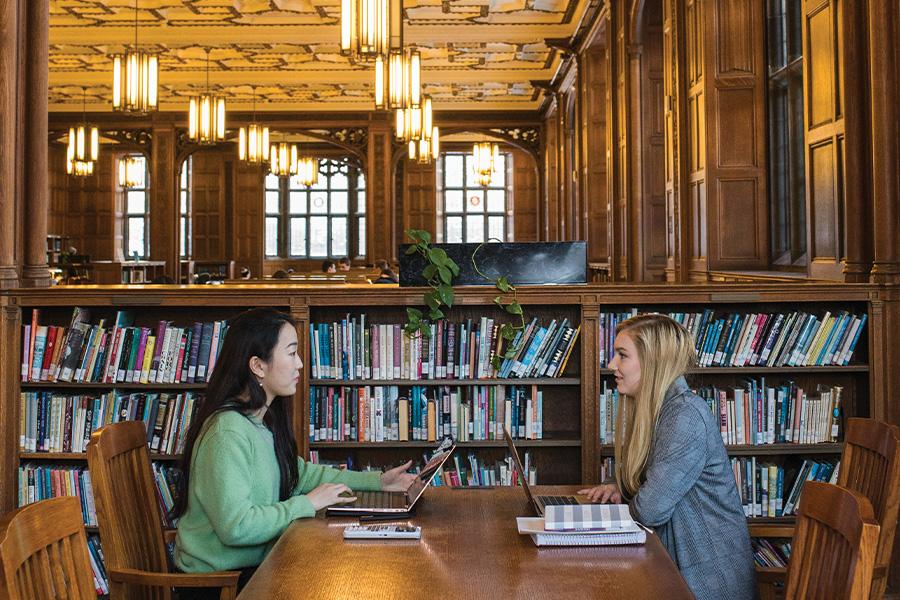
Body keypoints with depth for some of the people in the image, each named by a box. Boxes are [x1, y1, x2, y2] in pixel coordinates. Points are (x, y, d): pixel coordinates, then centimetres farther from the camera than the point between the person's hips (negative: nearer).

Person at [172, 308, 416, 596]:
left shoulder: (264, 419, 6)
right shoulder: (227, 432, -25)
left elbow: (299, 472, 17)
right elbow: (236, 526, -30)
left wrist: (378, 481, 10)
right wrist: (307, 504, -19)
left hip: (256, 562, 8)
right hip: (217, 579, -8)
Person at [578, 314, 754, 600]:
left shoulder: (687, 416, -21)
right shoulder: (653, 410, 8)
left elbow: (650, 510, -25)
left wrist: (626, 497, -4)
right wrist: (621, 487, 3)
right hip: (672, 562, 8)